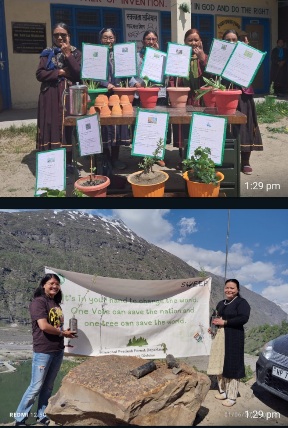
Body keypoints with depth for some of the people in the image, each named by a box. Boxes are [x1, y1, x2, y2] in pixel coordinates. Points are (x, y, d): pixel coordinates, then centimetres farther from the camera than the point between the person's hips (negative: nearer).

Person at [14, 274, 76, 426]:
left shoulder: (56, 303, 12)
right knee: (36, 387, 0)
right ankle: (20, 419, 15)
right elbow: (44, 326, -23)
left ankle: (41, 416, 30)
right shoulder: (39, 302, -14)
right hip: (43, 351, -8)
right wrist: (63, 332, -10)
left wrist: (67, 332, 0)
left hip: (58, 350, 8)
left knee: (48, 386, 17)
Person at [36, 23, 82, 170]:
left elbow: (79, 74, -6)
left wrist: (68, 55, -10)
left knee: (68, 128, 0)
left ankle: (68, 162, 10)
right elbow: (39, 74, -1)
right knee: (51, 128, -3)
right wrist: (60, 72, -8)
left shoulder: (76, 53, 8)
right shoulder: (47, 53, 8)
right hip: (50, 96, 0)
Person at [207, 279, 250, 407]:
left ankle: (232, 396, 4)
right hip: (219, 337, 8)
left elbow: (244, 318, -21)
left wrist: (224, 322, -19)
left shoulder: (241, 302, -7)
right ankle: (223, 391, 25)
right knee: (220, 365, 11)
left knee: (231, 366, -4)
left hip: (233, 338, -7)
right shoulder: (221, 303, 16)